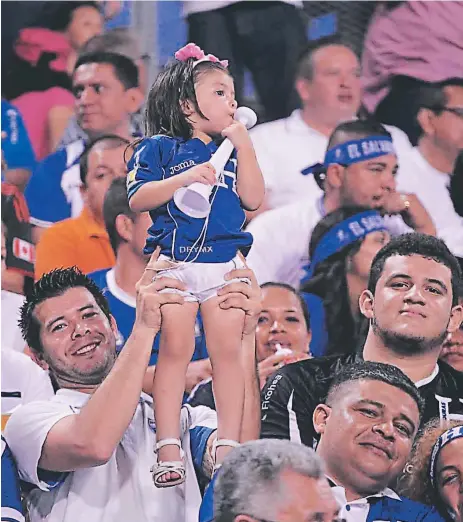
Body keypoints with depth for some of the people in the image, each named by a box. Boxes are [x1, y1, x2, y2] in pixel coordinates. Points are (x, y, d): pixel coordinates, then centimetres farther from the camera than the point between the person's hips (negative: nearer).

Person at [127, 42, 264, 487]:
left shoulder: (229, 150, 14)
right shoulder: (159, 148, 1)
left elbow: (253, 199, 4)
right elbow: (137, 199, -8)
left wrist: (243, 145, -1)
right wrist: (185, 178, -18)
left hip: (226, 264, 4)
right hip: (174, 263, -4)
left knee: (227, 351, 1)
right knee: (175, 350, -5)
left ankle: (228, 447, 3)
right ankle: (168, 450, -5)